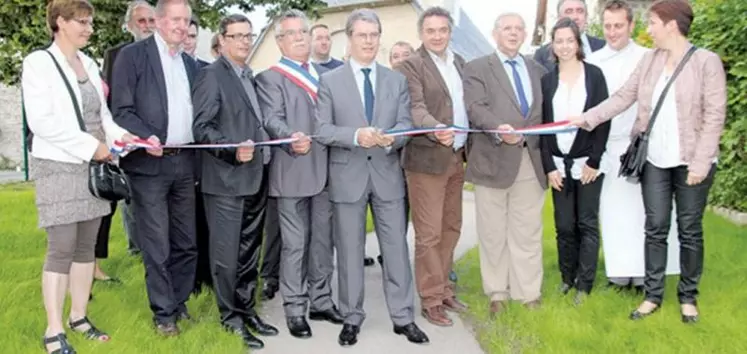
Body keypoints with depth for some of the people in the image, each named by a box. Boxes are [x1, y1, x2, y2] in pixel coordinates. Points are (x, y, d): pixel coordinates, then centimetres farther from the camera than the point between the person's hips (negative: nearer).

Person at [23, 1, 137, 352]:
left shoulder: (89, 64, 12)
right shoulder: (39, 62, -6)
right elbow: (41, 121, -15)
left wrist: (122, 136, -7)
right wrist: (91, 145, -17)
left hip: (93, 167, 6)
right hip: (59, 166, -6)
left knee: (86, 245, 10)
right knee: (61, 249, -7)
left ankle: (79, 317, 21)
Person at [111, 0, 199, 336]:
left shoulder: (189, 63, 15)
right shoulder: (132, 55, -4)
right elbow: (122, 110, -9)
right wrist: (146, 137, -23)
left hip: (184, 162, 6)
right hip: (149, 163, -5)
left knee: (186, 244, 12)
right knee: (157, 247, 2)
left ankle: (179, 303, 27)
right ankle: (164, 313, 15)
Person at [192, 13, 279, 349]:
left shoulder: (252, 77, 16)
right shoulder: (211, 75, -7)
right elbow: (201, 127, -15)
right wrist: (233, 149, -27)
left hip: (254, 179, 8)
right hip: (225, 180, -8)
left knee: (249, 252, 16)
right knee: (226, 254, 1)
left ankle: (247, 311, 27)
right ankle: (231, 319, 12)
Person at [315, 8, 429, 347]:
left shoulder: (397, 80, 10)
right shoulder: (330, 81, 2)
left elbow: (406, 123, 2)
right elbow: (322, 130, -5)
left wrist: (392, 137, -20)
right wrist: (355, 135, -22)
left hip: (387, 174, 2)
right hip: (348, 176, -2)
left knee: (396, 247, 5)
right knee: (349, 250, 7)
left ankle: (402, 317, 15)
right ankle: (352, 318, 19)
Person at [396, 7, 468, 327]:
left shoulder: (459, 62, 12)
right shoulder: (410, 66, -9)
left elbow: (468, 104, 16)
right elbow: (415, 108, -22)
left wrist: (469, 147, 10)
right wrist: (436, 129, -40)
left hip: (456, 157, 7)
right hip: (427, 158, -7)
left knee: (451, 229, 15)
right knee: (429, 234, -1)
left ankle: (443, 290, 29)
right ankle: (431, 300, 10)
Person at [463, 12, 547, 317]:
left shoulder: (538, 70, 17)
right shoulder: (476, 68, 3)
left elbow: (545, 112, 14)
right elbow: (475, 108, -12)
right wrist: (499, 129, -29)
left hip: (531, 161, 3)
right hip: (493, 160, -3)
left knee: (528, 232, 8)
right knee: (493, 233, 6)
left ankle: (528, 292, 18)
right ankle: (497, 293, 18)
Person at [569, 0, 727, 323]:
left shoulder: (707, 61, -9)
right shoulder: (649, 60, 5)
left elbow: (714, 115, -11)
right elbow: (623, 97, 4)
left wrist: (700, 162, -15)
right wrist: (587, 118, -8)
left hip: (690, 162, -4)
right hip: (654, 160, 4)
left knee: (689, 230, 8)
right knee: (655, 228, 9)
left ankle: (688, 296, 23)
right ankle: (652, 294, 19)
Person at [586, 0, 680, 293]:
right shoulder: (593, 62, 4)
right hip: (606, 148, 2)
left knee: (641, 212, 1)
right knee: (613, 213, 6)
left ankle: (644, 275, 11)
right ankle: (619, 274, 15)